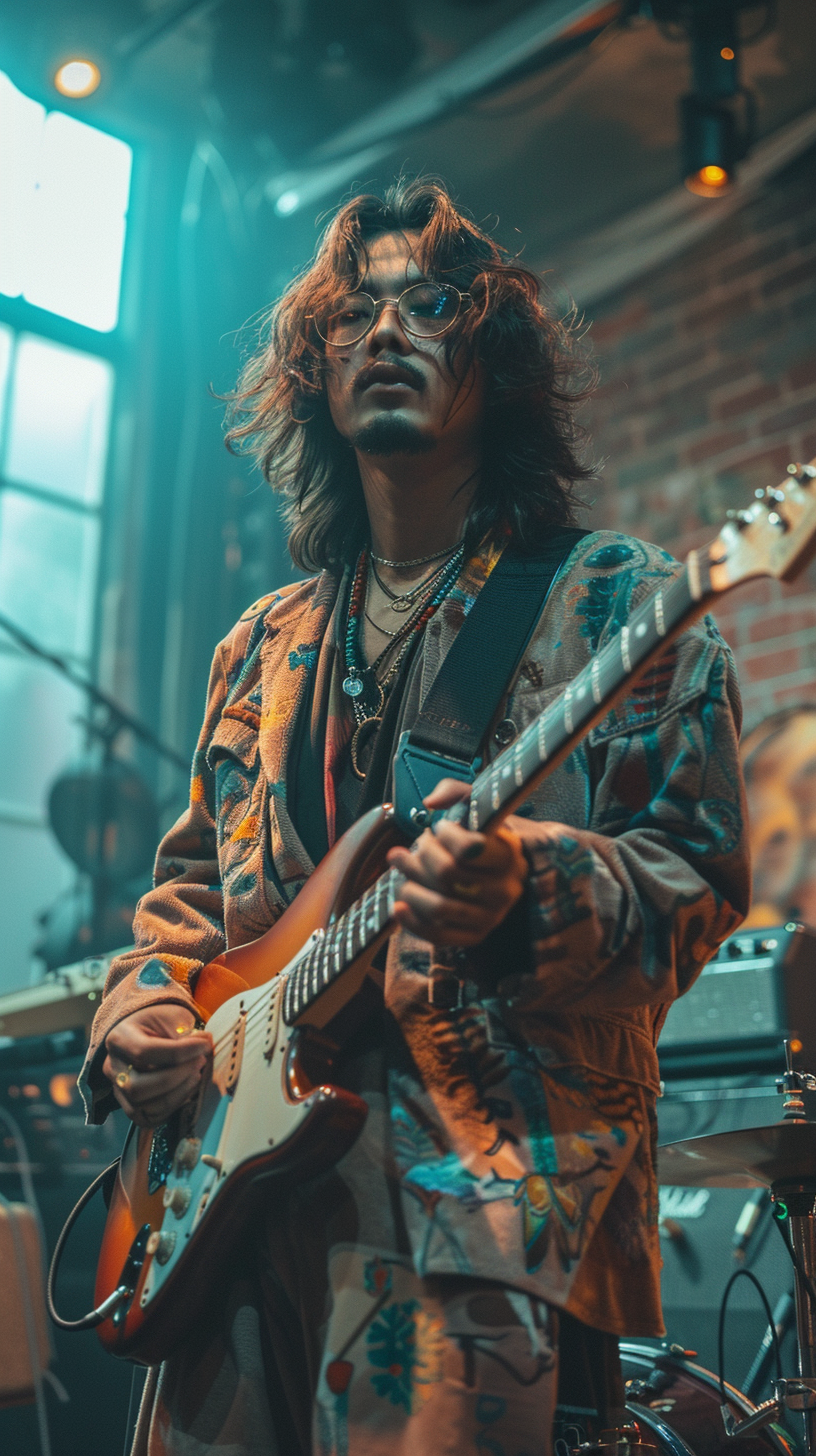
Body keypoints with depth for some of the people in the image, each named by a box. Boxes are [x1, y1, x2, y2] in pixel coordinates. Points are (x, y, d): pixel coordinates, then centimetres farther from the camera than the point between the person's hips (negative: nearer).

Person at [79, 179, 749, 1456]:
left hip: (488, 1191, -5)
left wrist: (528, 892, -25)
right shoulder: (266, 644, 17)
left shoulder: (612, 601, 0)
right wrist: (144, 1005, 4)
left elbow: (701, 876, -6)